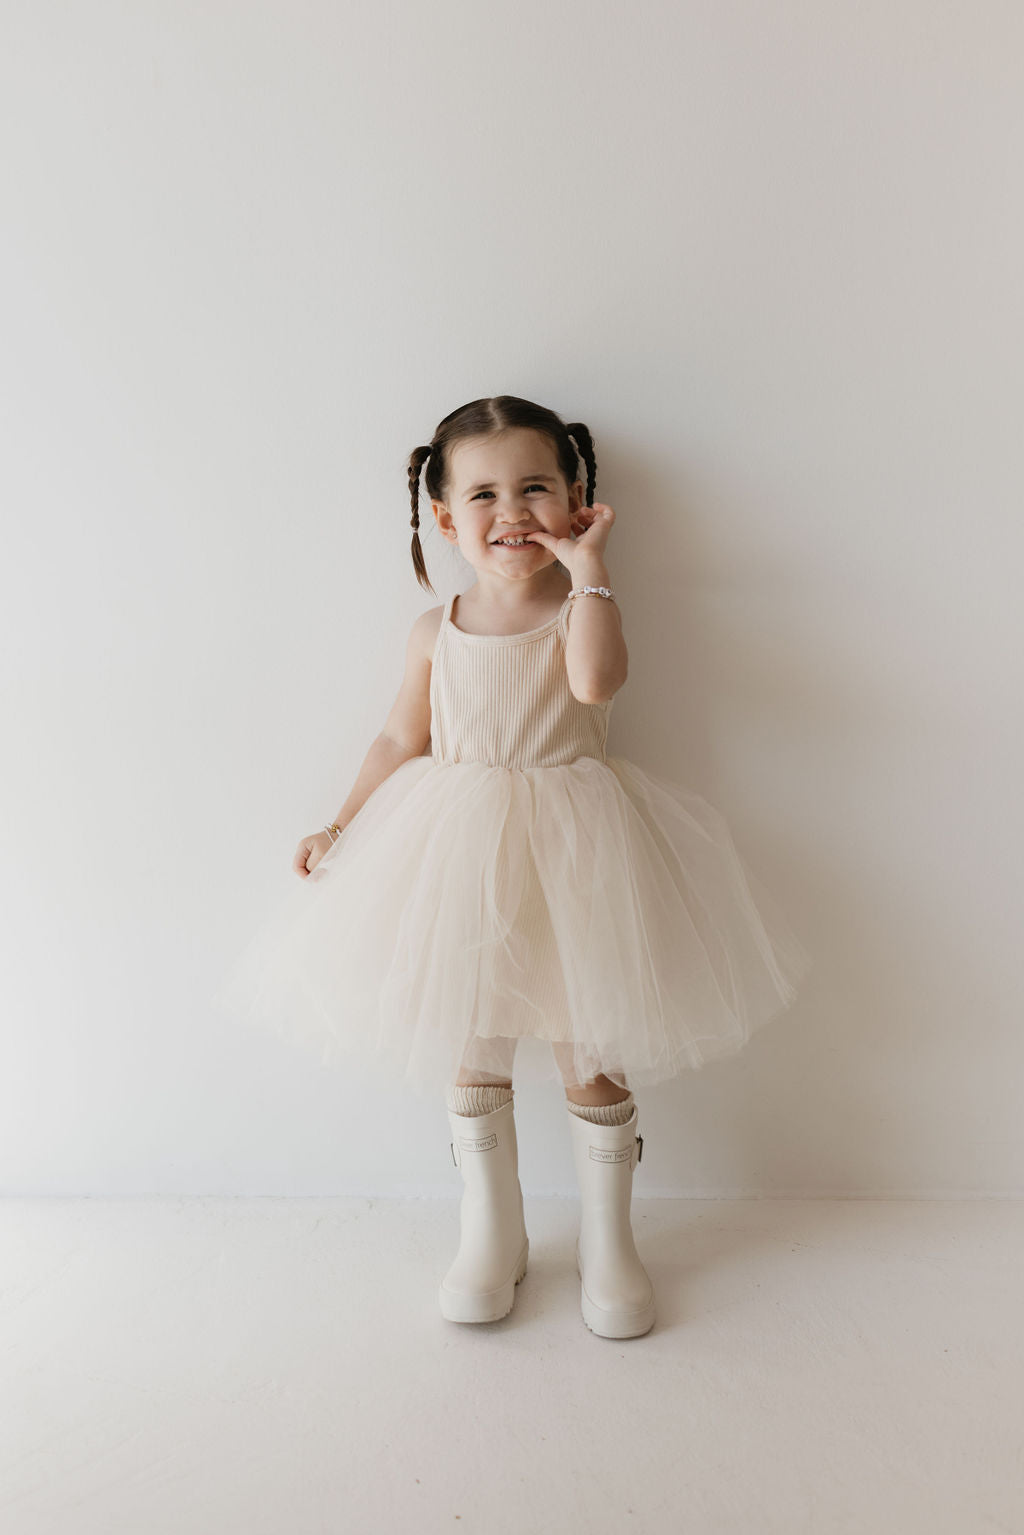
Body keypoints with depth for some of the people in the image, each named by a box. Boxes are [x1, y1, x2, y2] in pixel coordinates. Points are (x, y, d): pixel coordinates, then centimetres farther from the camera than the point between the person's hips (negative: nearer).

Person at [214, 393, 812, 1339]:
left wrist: (589, 565, -19)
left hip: (569, 851, -2)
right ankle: (492, 1235, 34)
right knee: (470, 1048, 12)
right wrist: (343, 826, 4)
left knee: (592, 1052, 6)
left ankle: (608, 1240, 30)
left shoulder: (581, 610, -4)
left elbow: (597, 680, -27)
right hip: (457, 854, 3)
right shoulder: (437, 632, 5)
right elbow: (403, 742, 10)